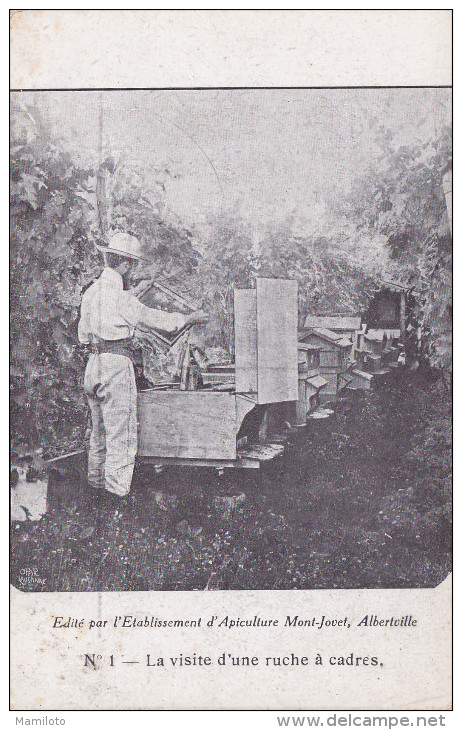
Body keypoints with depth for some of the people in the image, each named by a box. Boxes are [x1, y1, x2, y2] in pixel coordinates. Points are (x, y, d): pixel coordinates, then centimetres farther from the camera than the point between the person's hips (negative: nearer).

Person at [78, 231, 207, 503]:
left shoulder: (91, 291, 12)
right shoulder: (119, 295, -13)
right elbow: (156, 319, -5)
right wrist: (190, 318, 10)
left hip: (93, 363, 9)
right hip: (116, 363, -9)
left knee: (100, 431, 18)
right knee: (122, 434, -4)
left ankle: (97, 484, 26)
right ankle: (117, 492, -2)